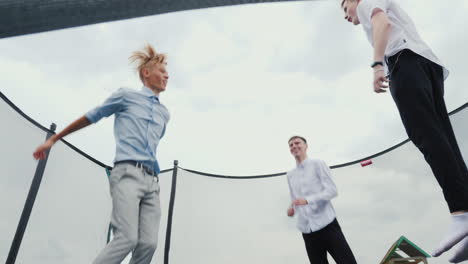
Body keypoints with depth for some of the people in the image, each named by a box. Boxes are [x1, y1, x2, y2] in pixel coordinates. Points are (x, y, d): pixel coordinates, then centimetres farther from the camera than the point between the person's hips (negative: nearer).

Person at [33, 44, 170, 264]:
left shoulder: (164, 113, 22)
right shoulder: (126, 95, 9)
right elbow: (91, 117, 16)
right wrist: (53, 140, 22)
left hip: (152, 180, 5)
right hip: (127, 172, -5)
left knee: (148, 243, -8)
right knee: (127, 238, -19)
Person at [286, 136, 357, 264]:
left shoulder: (317, 164, 0)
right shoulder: (290, 175, 14)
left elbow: (332, 190, -9)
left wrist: (307, 200, -23)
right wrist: (292, 209, -4)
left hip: (327, 224, -4)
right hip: (307, 231, 4)